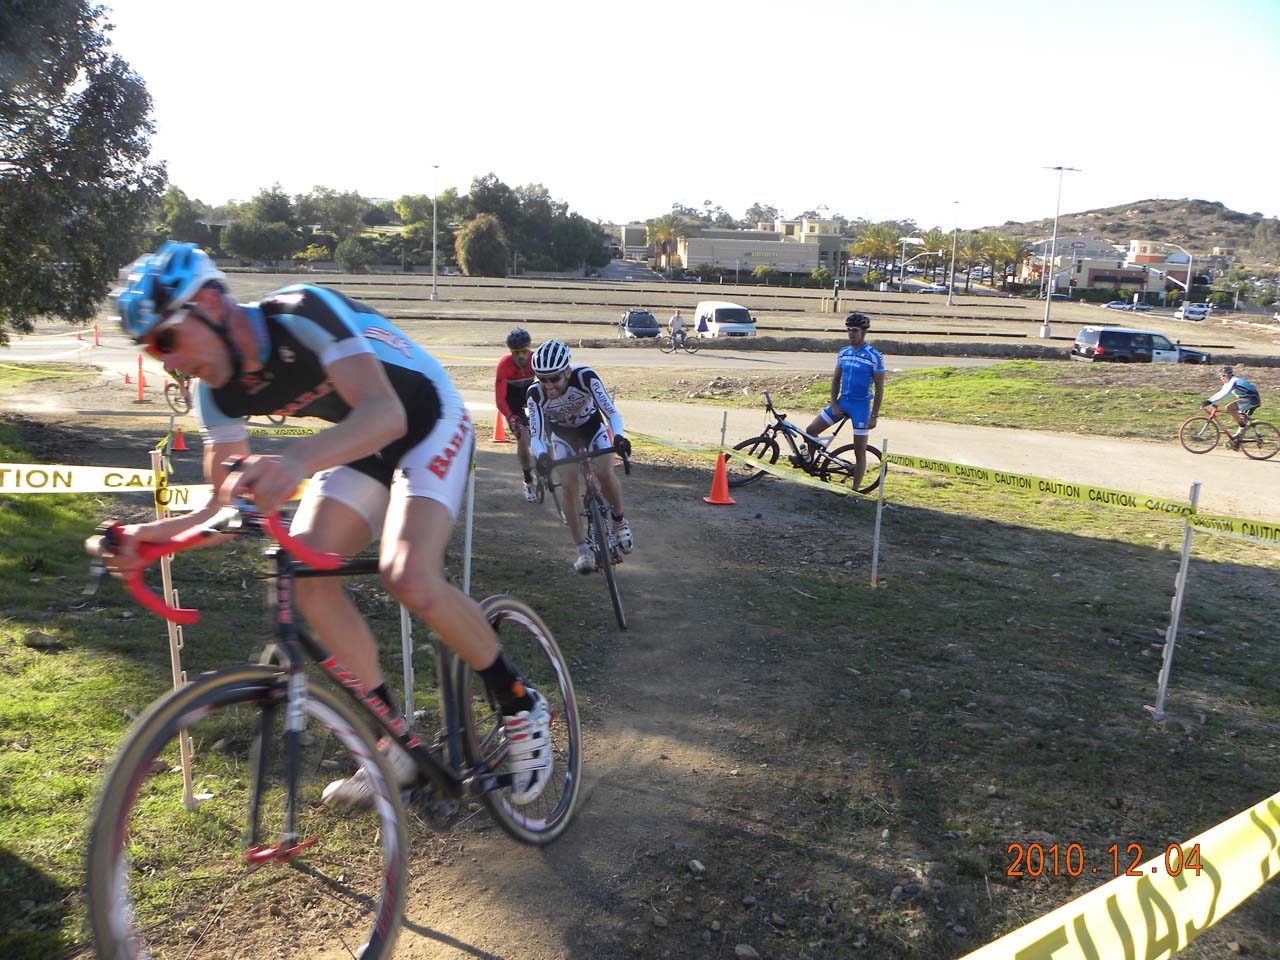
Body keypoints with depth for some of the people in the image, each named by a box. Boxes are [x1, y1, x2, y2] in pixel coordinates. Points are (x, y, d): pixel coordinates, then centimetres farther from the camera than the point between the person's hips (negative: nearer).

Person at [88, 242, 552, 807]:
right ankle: (398, 744, 2)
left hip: (429, 426, -7)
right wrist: (160, 532, -25)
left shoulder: (303, 313, -29)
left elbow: (385, 414, -43)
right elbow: (227, 504, -5)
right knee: (304, 573, -13)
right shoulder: (217, 388, -7)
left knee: (410, 579, -29)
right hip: (361, 447, 7)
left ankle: (521, 705, -3)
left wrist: (295, 461, -60)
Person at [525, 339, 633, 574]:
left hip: (591, 425, -1)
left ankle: (619, 520, 7)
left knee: (605, 475, -23)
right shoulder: (536, 393, -30)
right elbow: (535, 435, -28)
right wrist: (541, 455, -50)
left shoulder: (585, 377, -35)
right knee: (568, 485, -16)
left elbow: (612, 413, -36)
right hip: (562, 433, 1)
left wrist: (618, 436, -57)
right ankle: (583, 550, -6)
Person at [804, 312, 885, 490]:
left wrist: (874, 415, -13)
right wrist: (834, 405, 1)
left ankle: (855, 491, 5)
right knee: (811, 430, 1)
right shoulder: (843, 353, 5)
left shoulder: (874, 356, -11)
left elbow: (879, 387, -9)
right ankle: (810, 461, 24)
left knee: (859, 451, -1)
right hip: (842, 402, 5)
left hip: (861, 405, -5)